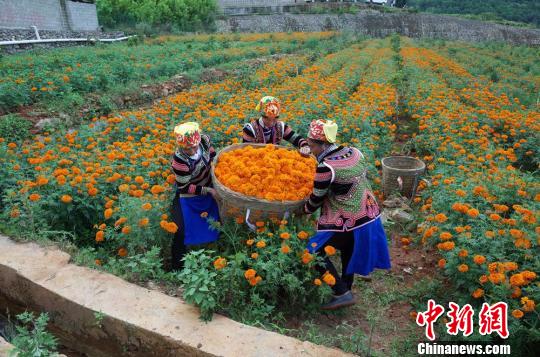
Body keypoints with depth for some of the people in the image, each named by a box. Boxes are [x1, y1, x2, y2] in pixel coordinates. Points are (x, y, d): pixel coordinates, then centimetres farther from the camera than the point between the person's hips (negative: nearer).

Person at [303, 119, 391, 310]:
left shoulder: (326, 167, -23)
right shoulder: (355, 152, -1)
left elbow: (316, 199, -11)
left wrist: (304, 211, 8)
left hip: (348, 223, -8)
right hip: (370, 215, 9)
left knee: (315, 252, 4)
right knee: (349, 252, 27)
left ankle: (342, 294, 9)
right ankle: (346, 288, 45)